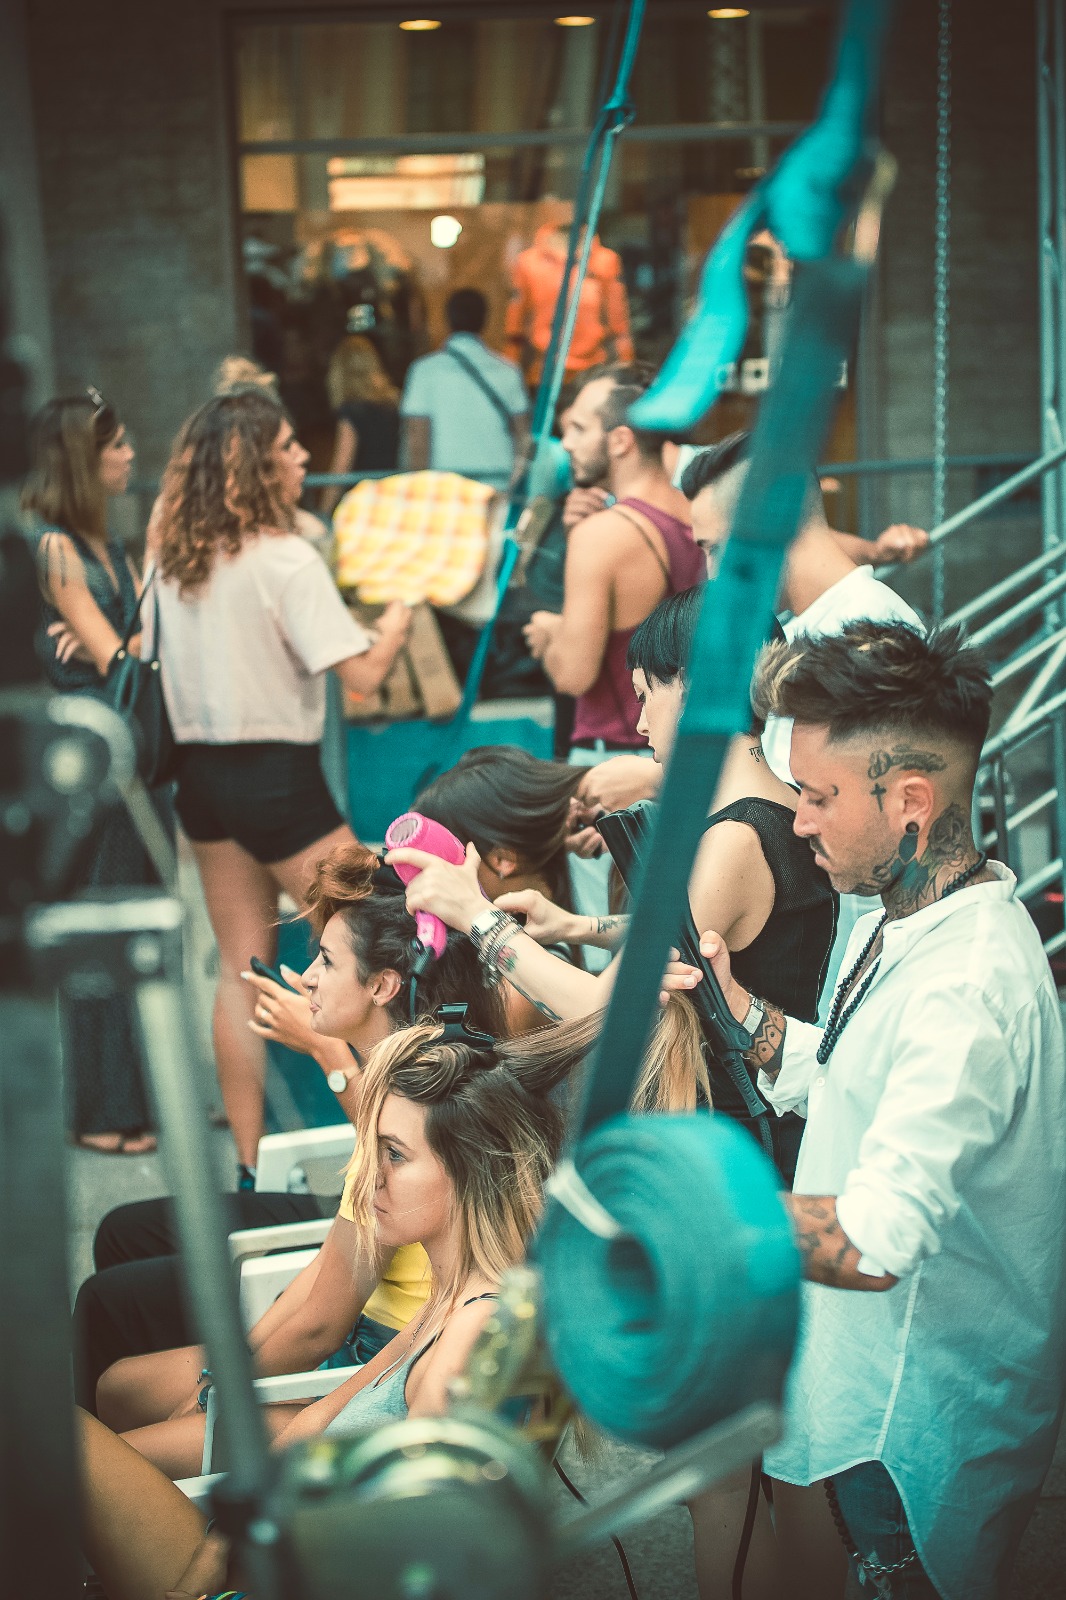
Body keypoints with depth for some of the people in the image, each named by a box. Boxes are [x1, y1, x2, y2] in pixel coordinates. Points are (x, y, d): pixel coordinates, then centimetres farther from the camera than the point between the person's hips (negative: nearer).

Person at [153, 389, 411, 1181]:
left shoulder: (174, 556, 5)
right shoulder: (286, 558, -16)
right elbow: (362, 673, -18)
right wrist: (399, 618, -2)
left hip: (202, 774, 7)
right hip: (277, 774, -7)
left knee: (241, 966, 11)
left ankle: (250, 1162, 13)